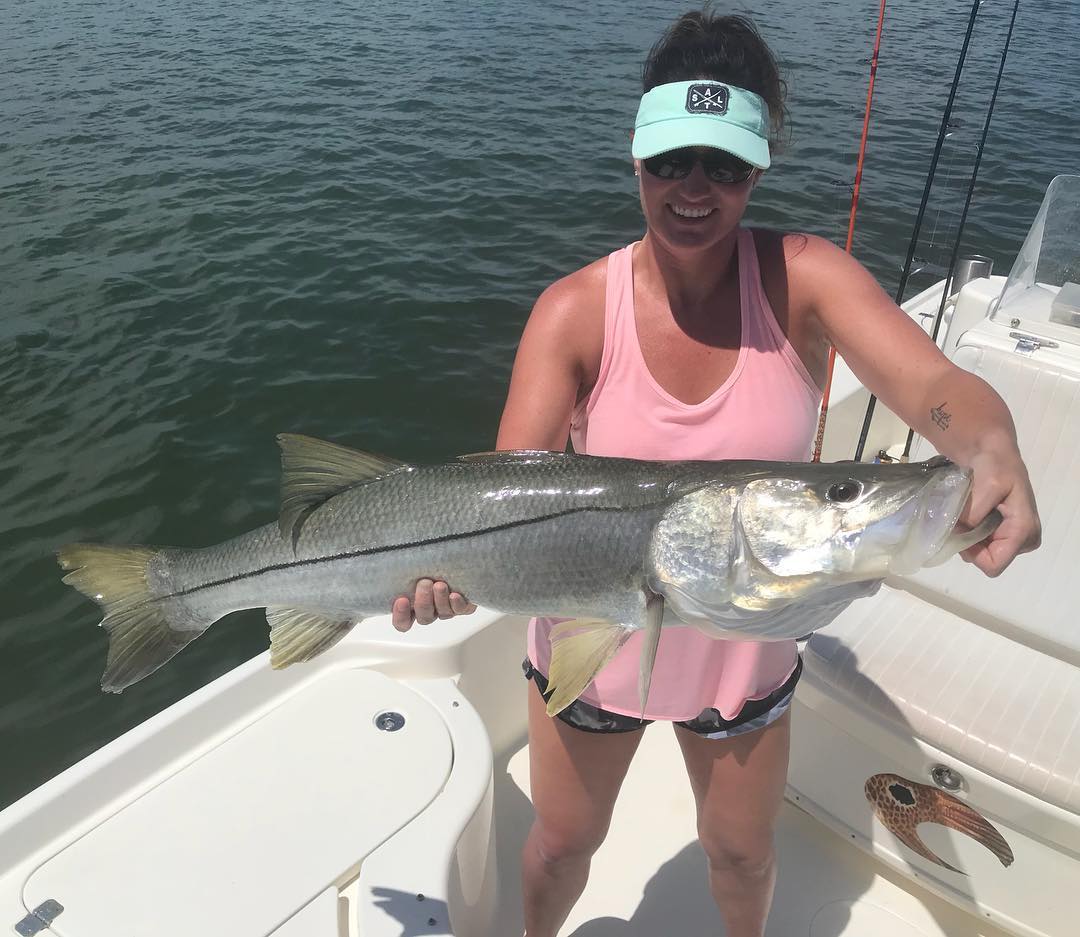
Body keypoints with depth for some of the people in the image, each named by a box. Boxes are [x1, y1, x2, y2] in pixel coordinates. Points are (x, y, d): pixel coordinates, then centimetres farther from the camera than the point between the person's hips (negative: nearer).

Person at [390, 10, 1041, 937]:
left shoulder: (801, 278, -17)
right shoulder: (576, 308, -18)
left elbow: (934, 384, -31)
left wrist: (992, 448, -53)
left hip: (744, 647, 1)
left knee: (742, 853, 26)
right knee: (562, 844, 23)